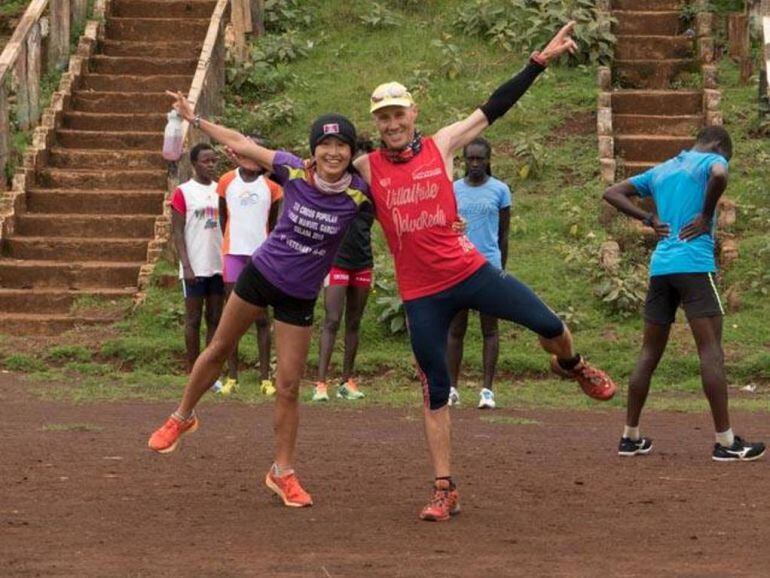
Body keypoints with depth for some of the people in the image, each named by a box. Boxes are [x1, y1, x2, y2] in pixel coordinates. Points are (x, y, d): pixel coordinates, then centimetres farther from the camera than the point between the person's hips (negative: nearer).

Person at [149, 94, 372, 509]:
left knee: (288, 387, 0)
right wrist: (194, 119, 0)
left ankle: (282, 472, 16)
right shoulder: (294, 172, -18)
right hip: (261, 273, 1)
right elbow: (241, 143, -6)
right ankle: (182, 418, 40)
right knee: (219, 348, 17)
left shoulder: (358, 194, -20)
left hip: (299, 298, -1)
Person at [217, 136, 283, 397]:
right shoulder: (227, 181, 4)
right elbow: (222, 218, 11)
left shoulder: (271, 184, 5)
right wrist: (227, 243, 8)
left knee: (262, 317, 3)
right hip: (233, 253, 0)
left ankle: (265, 378, 4)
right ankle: (231, 377, 6)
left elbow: (273, 223, 11)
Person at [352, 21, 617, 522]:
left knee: (549, 325, -6)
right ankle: (445, 490, 11)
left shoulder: (442, 146, 0)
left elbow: (495, 108, 2)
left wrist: (539, 61, 1)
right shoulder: (366, 167, -1)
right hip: (421, 294, 0)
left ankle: (571, 365, 31)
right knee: (435, 393, 4)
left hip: (469, 271, 0)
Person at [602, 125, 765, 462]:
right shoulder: (711, 160, 3)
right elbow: (720, 175, -22)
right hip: (694, 265, -6)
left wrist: (650, 220, 15)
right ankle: (725, 441, -9)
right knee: (711, 350, -7)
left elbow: (612, 193, 24)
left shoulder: (660, 171, 22)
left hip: (659, 267, 7)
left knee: (650, 354, 11)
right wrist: (706, 216, -9)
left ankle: (631, 437, 13)